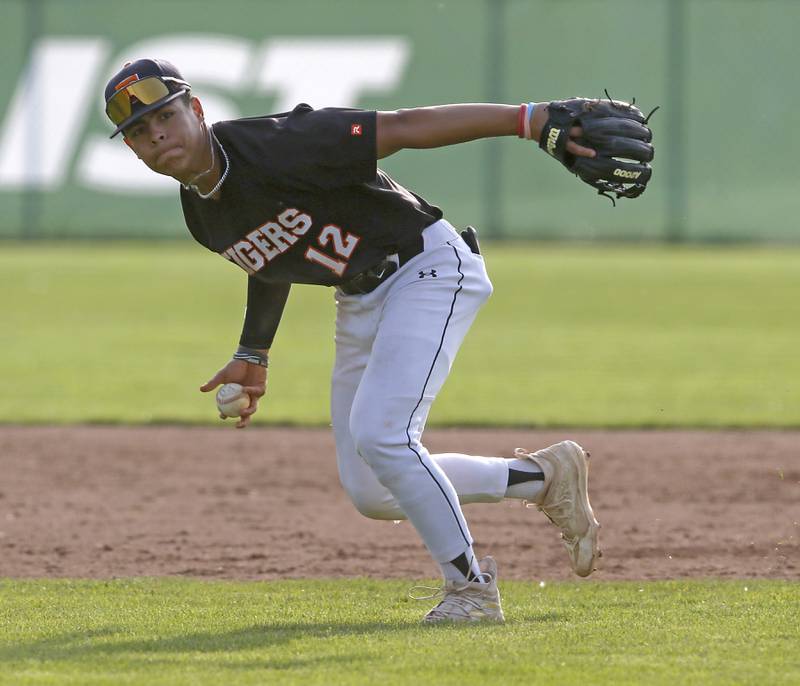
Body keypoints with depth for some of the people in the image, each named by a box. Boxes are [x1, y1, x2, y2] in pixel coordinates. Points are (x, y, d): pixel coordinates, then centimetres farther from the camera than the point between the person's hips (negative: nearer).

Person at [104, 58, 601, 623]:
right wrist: (253, 355, 19)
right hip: (360, 301, 9)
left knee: (379, 436, -25)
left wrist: (529, 118, -38)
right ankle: (544, 476, 23)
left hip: (429, 267, -9)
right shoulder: (202, 216, -3)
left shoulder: (274, 146, -27)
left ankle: (471, 587, -6)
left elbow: (404, 127, -31)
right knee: (370, 493, 7)